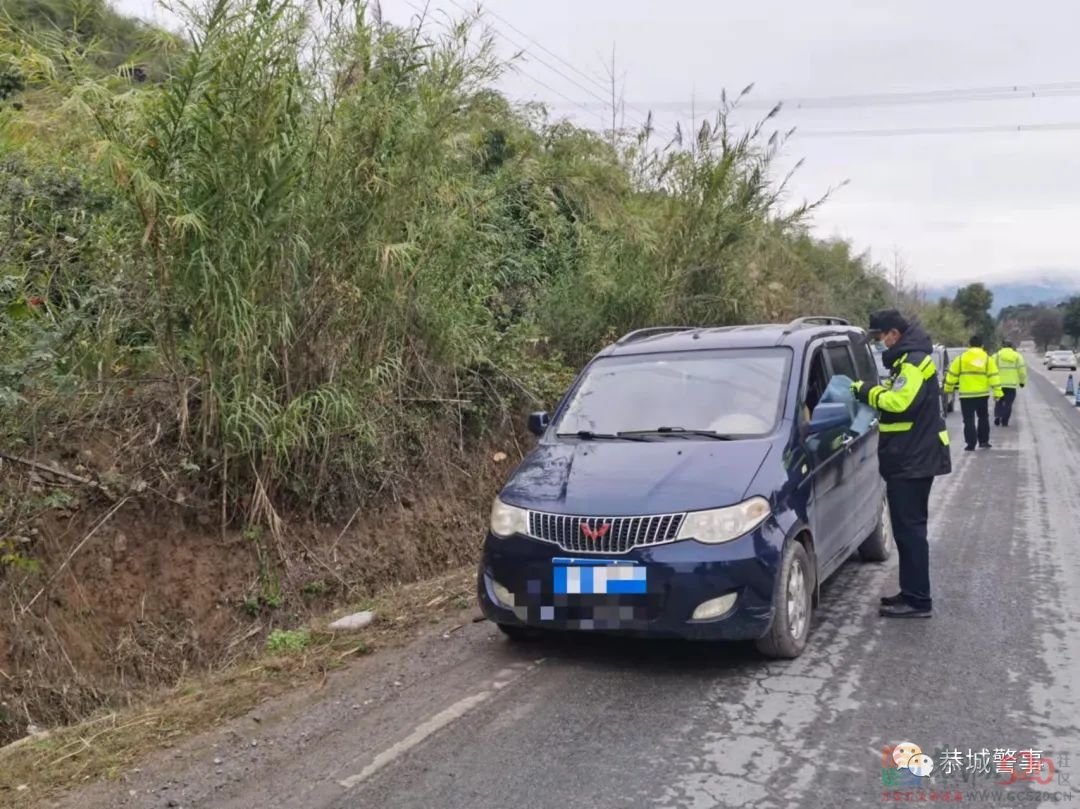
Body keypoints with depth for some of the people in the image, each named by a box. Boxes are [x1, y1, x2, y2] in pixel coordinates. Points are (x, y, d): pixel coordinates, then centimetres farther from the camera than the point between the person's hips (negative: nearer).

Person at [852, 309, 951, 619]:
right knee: (908, 528, 14)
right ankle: (911, 593, 22)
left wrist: (866, 391, -16)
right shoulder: (908, 359, 18)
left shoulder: (914, 361, -16)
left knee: (910, 529, -8)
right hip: (911, 458, 11)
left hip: (913, 460, -11)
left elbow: (899, 401, -28)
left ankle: (917, 600, -4)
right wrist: (870, 392, 5)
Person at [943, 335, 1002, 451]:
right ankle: (984, 441, 21)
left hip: (966, 394, -2)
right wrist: (997, 391, 0)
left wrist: (948, 388, 14)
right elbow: (993, 376, -2)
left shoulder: (961, 358, -1)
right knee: (983, 418, 18)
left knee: (969, 420, 0)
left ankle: (970, 444, -5)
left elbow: (952, 374, 2)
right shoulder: (988, 359, 2)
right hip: (982, 394, 2)